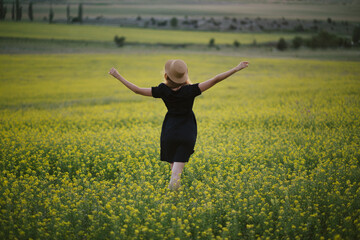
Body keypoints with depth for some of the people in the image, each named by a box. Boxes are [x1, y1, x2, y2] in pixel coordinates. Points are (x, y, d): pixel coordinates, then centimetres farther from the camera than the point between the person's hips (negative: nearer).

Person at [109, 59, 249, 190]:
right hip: (188, 133, -1)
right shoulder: (190, 91, -15)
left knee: (173, 166, 19)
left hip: (170, 132, 1)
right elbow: (215, 80, -18)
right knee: (177, 169, -4)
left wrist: (118, 76, 4)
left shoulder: (163, 91, -11)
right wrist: (236, 69, -16)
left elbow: (138, 90, -6)